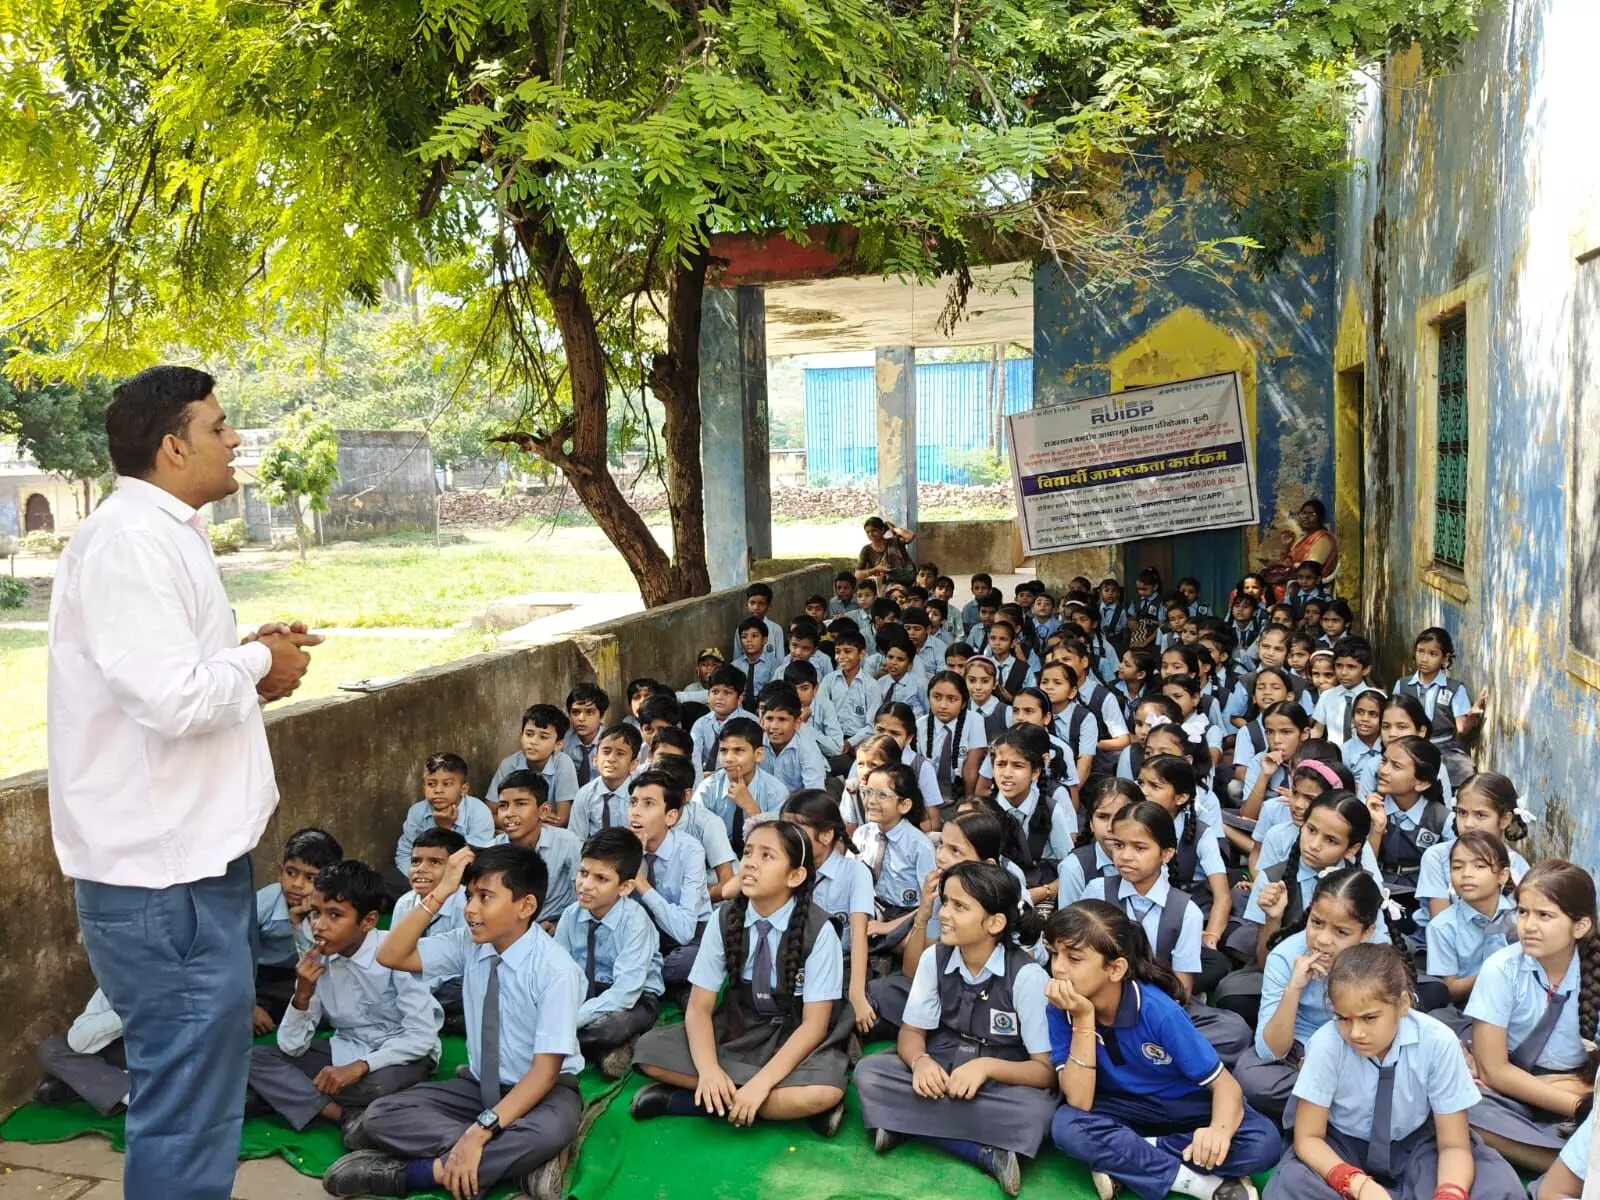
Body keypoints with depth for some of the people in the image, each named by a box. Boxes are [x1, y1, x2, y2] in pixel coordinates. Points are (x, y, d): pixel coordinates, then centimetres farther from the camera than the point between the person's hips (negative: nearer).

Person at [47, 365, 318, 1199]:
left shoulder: (163, 533, 14)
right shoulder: (131, 540, -18)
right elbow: (174, 699, -28)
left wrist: (250, 663, 3)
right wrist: (259, 663, -10)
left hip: (188, 855, 10)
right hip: (163, 875, -10)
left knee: (194, 1090, 23)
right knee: (187, 1107, 0)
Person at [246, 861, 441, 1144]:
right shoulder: (316, 961, -7)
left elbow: (422, 1036, -22)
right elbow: (292, 1047, -6)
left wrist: (360, 1067, -28)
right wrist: (303, 994, -22)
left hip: (401, 1056, -5)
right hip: (346, 1051, 6)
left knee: (378, 1084, -39)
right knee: (254, 1059, -13)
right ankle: (349, 1115, -20)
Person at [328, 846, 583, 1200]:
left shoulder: (557, 970, -23)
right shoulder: (470, 944, -5)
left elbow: (545, 1070, -24)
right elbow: (391, 956, -9)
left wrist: (479, 1133, -33)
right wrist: (440, 893, -19)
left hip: (542, 1092, -6)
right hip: (479, 1086, 6)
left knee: (547, 1133, -40)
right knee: (380, 1116, -13)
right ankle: (509, 1157, -20)